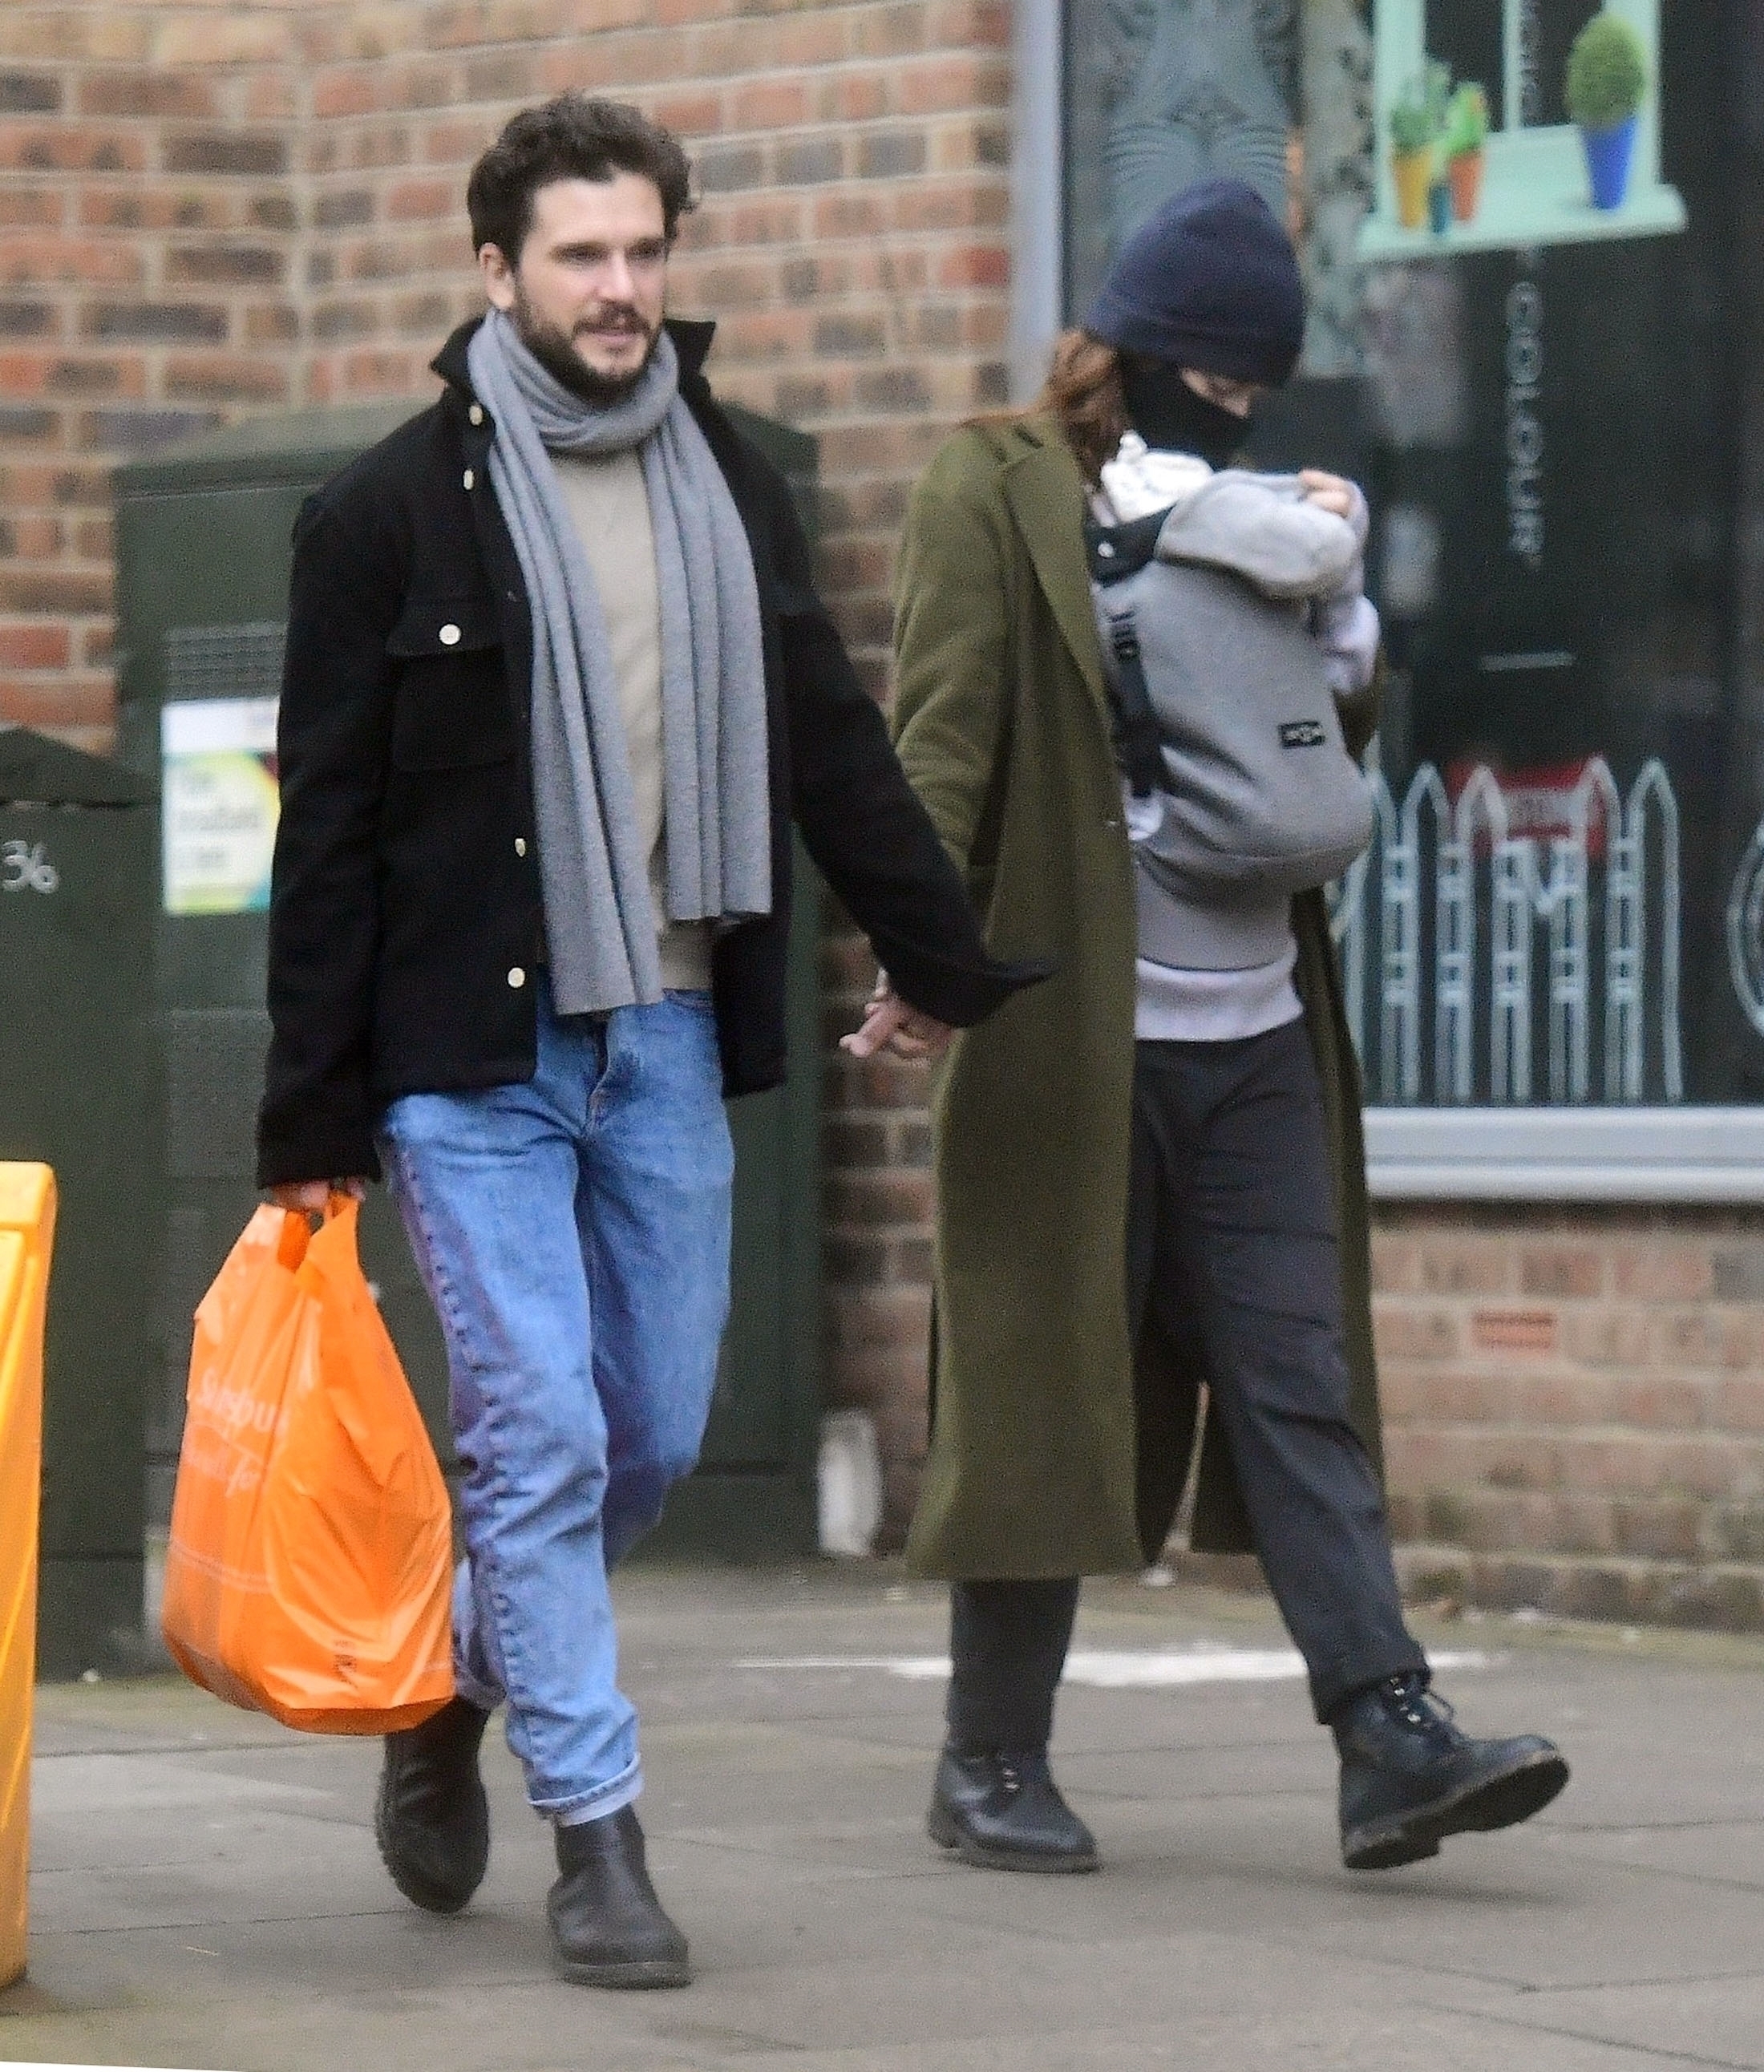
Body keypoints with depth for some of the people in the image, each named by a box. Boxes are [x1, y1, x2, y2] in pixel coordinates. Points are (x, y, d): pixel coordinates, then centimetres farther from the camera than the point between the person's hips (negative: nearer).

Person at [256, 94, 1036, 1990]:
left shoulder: (726, 485, 10)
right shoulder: (393, 514, -4)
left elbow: (829, 742, 19)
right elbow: (327, 831, -4)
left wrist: (941, 955, 20)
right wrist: (313, 1113, -6)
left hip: (667, 1043, 5)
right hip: (473, 1052, -5)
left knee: (656, 1434, 9)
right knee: (543, 1435, -7)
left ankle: (461, 1684, 34)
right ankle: (597, 1844, -1)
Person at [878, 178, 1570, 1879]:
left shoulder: (1240, 510, 18)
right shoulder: (996, 496, -1)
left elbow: (1342, 733, 21)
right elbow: (944, 736, -9)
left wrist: (1334, 593, 3)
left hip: (1258, 1036, 6)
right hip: (1070, 1033, -6)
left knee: (1301, 1386, 0)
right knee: (1043, 1388, 1)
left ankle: (1391, 1742, -5)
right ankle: (991, 1767, 11)